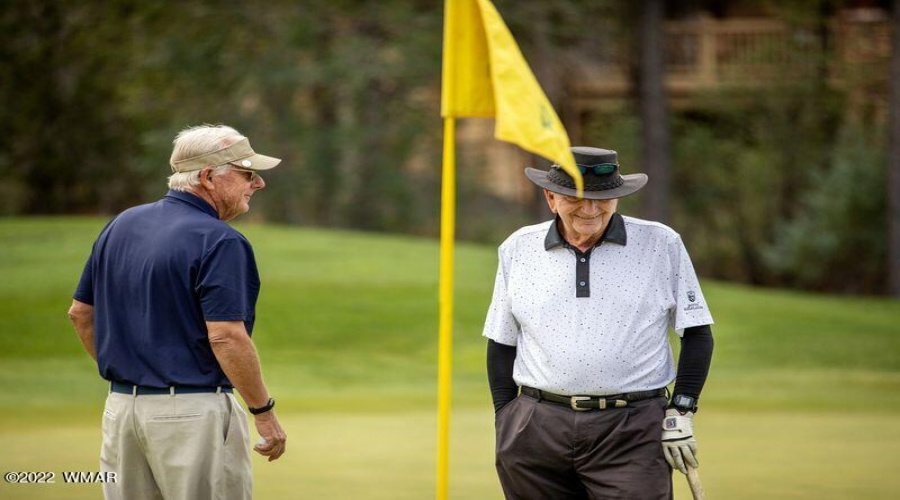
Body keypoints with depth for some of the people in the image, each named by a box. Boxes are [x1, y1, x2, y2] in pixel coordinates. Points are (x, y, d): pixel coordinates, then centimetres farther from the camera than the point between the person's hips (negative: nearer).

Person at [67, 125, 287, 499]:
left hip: (121, 408, 7)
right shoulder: (220, 242, -14)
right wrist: (264, 412, -12)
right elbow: (226, 336, -21)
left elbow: (80, 313, 15)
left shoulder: (121, 226, 10)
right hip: (194, 412, -7)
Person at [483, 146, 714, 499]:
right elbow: (501, 344, 15)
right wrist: (505, 421, 8)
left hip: (633, 433, -2)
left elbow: (697, 334, 7)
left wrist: (681, 411, -2)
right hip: (538, 429, 2)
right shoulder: (518, 249, 9)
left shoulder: (661, 245, 4)